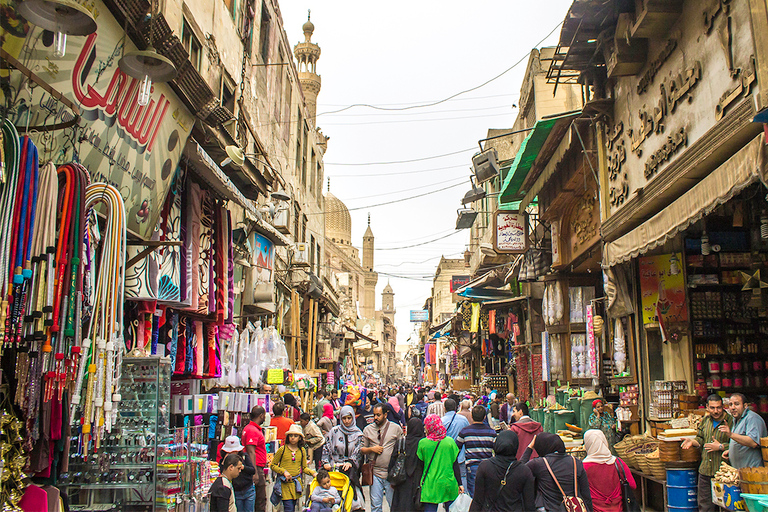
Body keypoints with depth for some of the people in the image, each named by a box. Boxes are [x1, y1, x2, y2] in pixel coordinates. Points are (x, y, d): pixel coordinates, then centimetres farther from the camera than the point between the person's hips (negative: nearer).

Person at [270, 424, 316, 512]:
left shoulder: (302, 451, 9)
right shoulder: (282, 449, -2)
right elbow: (272, 465, 3)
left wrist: (313, 473, -1)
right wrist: (284, 472, -10)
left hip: (296, 482, 4)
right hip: (285, 483, -4)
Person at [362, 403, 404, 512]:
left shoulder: (396, 428, 1)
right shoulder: (368, 429, 7)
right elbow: (362, 449, 11)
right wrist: (372, 449, -8)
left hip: (392, 473, -2)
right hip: (375, 473, 2)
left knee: (394, 503, 4)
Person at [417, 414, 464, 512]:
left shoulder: (422, 443, -7)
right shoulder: (450, 442, -2)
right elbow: (455, 465, 1)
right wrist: (460, 483, 6)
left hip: (430, 486, -1)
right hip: (449, 484, 1)